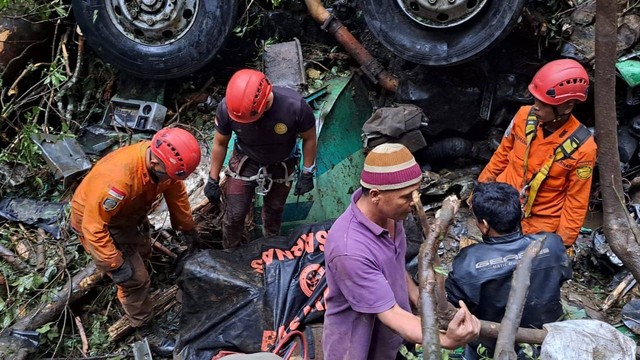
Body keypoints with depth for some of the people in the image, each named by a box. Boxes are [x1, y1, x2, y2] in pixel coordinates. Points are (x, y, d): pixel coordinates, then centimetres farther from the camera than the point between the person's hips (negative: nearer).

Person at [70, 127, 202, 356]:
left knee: (143, 252, 28)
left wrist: (187, 229, 8)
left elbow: (176, 192, -3)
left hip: (129, 213, 7)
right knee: (135, 279, -4)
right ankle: (146, 331, 17)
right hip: (96, 220, -7)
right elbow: (94, 226, -35)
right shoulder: (118, 178, -44)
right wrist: (115, 264, -30)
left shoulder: (163, 159, -21)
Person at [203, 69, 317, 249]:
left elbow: (309, 138, -15)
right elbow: (220, 143, -11)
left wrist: (307, 174, -8)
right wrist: (213, 180, -2)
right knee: (234, 215, 3)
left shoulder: (295, 106, -36)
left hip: (281, 166, 0)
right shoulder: (227, 107, -31)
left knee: (274, 209, 21)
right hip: (245, 162, 0)